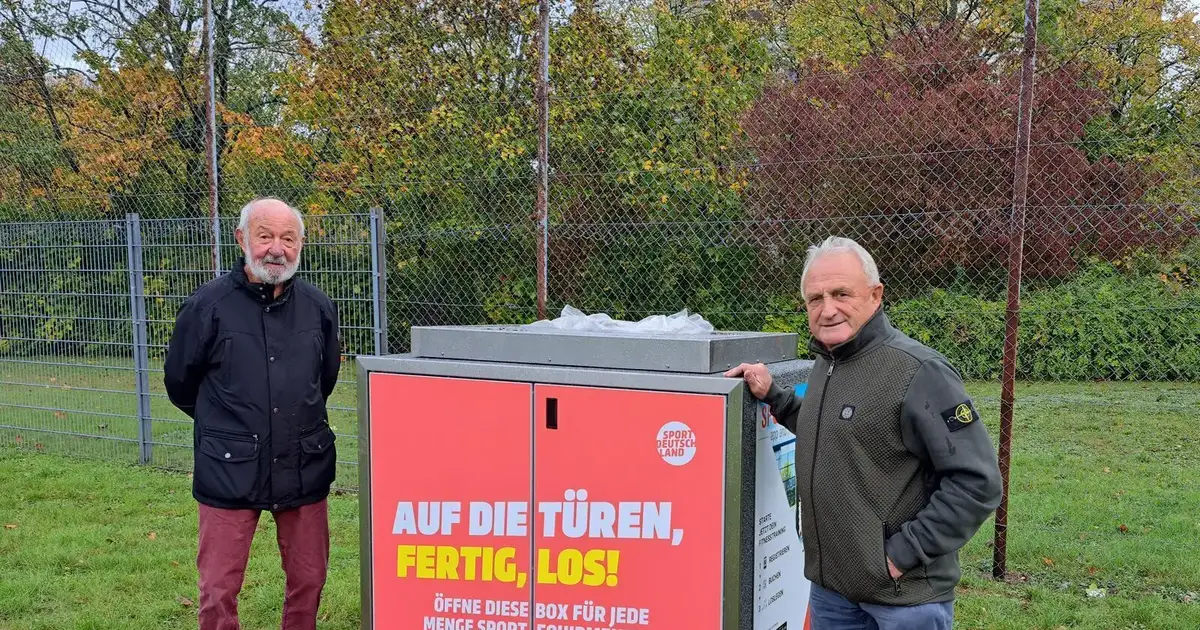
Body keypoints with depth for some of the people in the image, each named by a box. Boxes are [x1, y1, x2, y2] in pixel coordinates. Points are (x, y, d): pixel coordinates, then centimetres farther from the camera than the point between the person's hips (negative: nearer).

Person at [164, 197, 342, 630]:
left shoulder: (318, 307, 2)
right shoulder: (208, 306, -8)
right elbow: (179, 384, 6)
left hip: (304, 469, 3)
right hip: (229, 472, -3)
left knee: (309, 581, 13)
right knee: (219, 591, 6)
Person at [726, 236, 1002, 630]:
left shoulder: (919, 373, -19)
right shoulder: (825, 363, 6)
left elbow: (977, 482, -19)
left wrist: (904, 554, -18)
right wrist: (773, 396, 8)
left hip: (905, 594, -7)